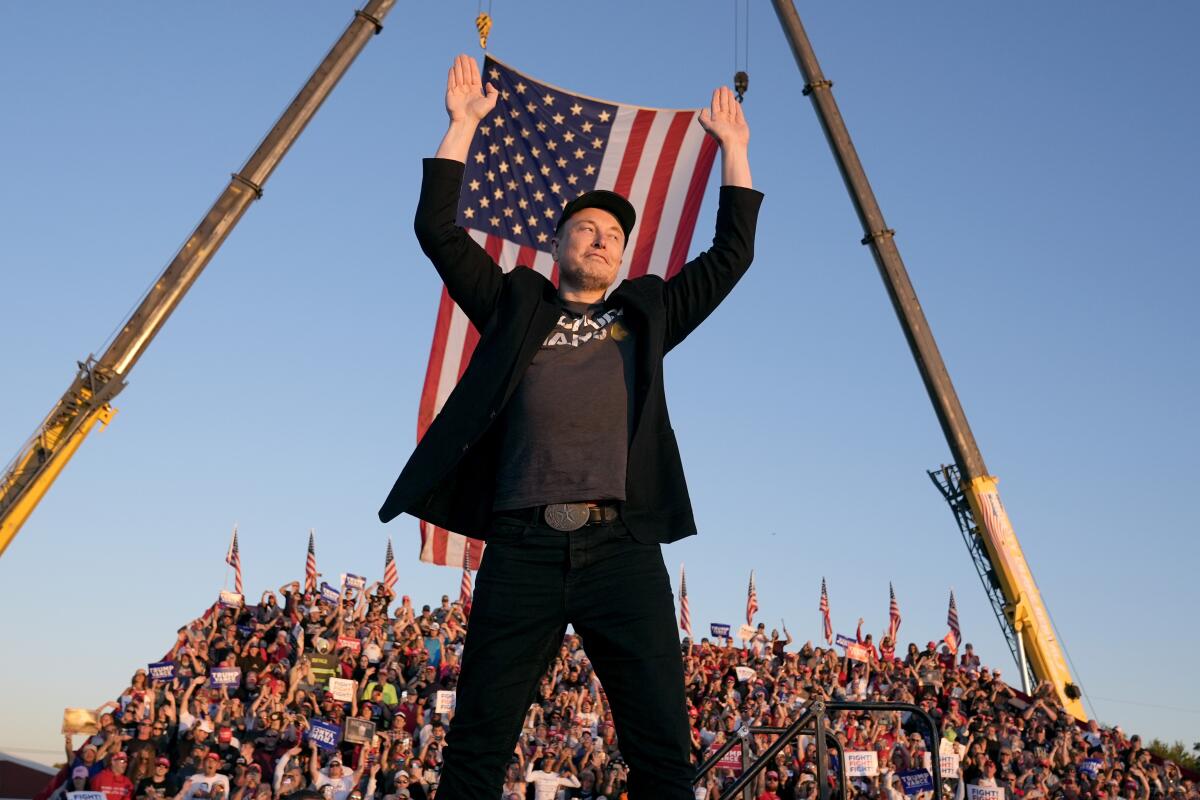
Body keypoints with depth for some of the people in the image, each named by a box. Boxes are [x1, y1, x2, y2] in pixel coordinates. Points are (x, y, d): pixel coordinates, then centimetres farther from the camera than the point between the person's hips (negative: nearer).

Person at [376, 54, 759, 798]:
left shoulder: (647, 311, 22)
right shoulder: (517, 304, 19)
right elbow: (438, 230, 14)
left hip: (623, 545, 1)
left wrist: (733, 147, 25)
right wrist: (464, 124, 14)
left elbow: (732, 253, 23)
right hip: (523, 546, 0)